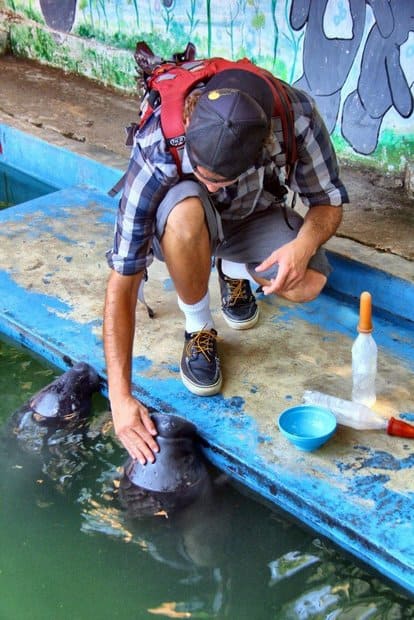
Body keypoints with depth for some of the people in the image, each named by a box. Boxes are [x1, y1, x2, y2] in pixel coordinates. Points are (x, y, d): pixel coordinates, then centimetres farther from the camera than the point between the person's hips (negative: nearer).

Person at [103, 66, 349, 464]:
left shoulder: (295, 115, -33)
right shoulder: (155, 155, -37)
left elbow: (329, 202, -15)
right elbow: (122, 284, -35)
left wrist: (305, 244, -39)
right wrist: (120, 398, -38)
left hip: (254, 217, 2)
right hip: (185, 226, -2)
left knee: (308, 282, -27)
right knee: (186, 212, -39)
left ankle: (235, 271, 9)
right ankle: (198, 329, -12)